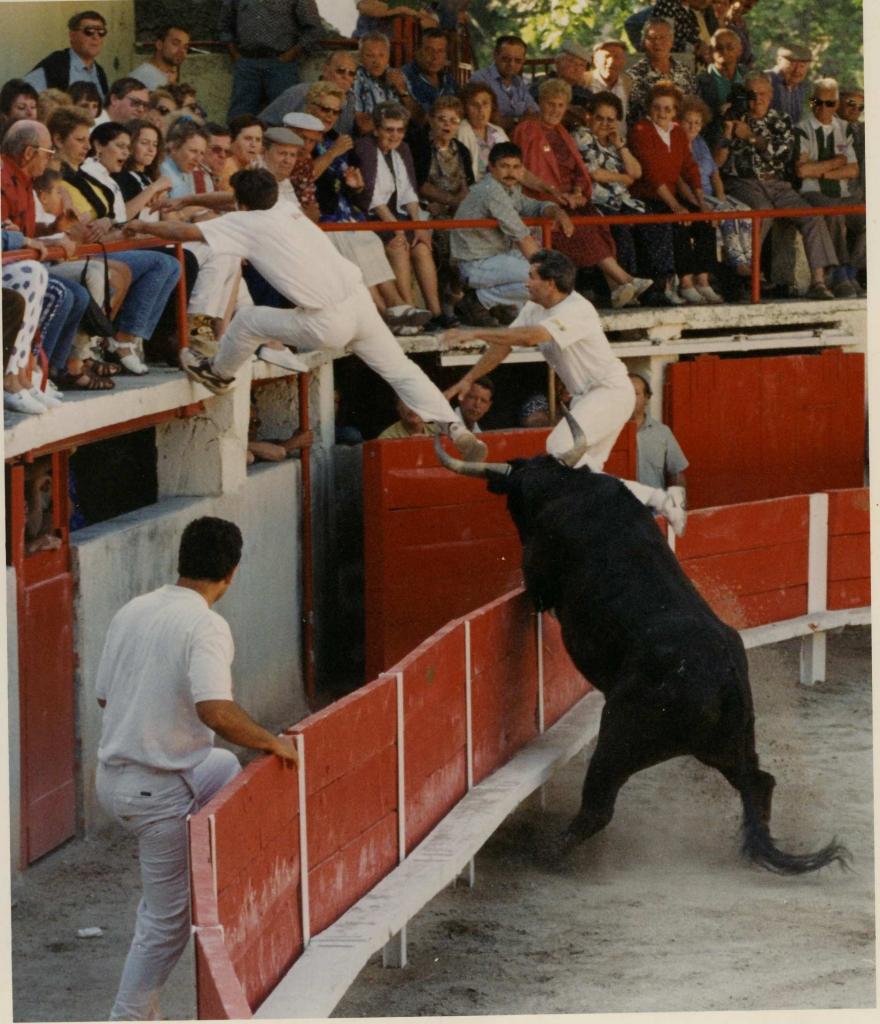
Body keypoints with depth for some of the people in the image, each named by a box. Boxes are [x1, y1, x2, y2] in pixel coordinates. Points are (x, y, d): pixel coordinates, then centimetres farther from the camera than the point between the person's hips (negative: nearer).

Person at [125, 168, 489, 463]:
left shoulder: (246, 224, 2)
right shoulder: (288, 210, 22)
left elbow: (186, 232, 0)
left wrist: (143, 227, 18)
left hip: (326, 323, -6)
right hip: (360, 301, 6)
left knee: (247, 321, 12)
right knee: (401, 371, 12)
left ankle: (219, 373, 36)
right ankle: (454, 429, 0)